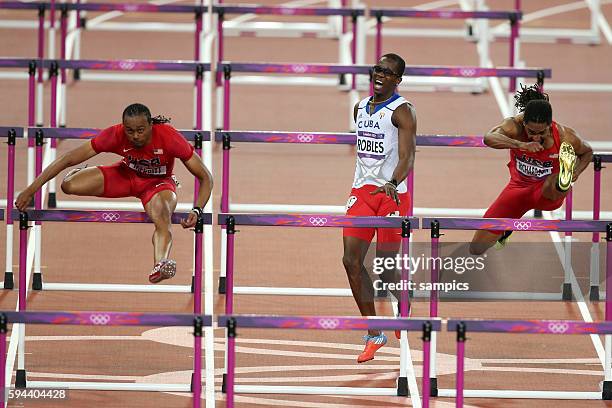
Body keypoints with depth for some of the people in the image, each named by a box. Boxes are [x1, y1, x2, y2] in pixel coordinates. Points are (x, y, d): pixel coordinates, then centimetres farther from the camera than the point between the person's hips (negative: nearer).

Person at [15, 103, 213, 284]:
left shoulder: (169, 137, -32)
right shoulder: (116, 135, -28)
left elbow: (206, 178, -25)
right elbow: (68, 159, -24)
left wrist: (197, 211, -42)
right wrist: (31, 190, -28)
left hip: (158, 183, -3)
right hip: (127, 175, 3)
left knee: (163, 218, -39)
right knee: (69, 185, -20)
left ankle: (160, 265, -70)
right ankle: (76, 173, 20)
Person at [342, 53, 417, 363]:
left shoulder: (402, 111, -9)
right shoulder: (360, 108, 13)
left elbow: (407, 157, -20)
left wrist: (392, 183, -37)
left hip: (393, 195, -6)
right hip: (362, 191, 6)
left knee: (386, 268, -4)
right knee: (351, 261, -6)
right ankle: (374, 335, 1)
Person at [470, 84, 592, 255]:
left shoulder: (565, 136, -20)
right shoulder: (514, 126, -22)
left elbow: (587, 152, 3)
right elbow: (489, 138, -43)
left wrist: (576, 172, -18)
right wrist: (521, 145, -56)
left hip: (548, 192, -2)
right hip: (519, 188, 2)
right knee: (476, 249, 8)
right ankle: (505, 231, 37)